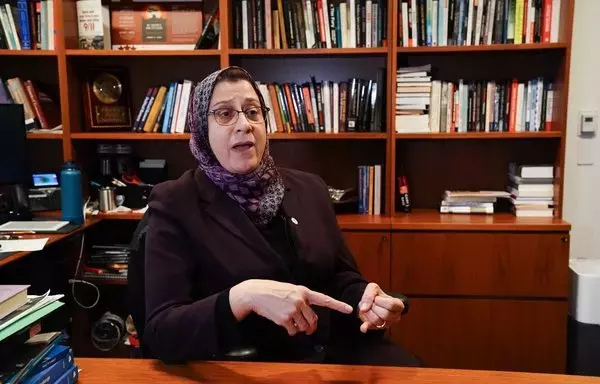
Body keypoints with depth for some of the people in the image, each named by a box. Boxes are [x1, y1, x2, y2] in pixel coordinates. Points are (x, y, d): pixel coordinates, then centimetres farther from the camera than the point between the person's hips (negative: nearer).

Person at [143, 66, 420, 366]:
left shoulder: (309, 189, 10)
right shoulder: (174, 204, -6)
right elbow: (160, 332, -13)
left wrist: (364, 297, -10)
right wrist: (243, 297, -29)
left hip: (331, 353, 4)